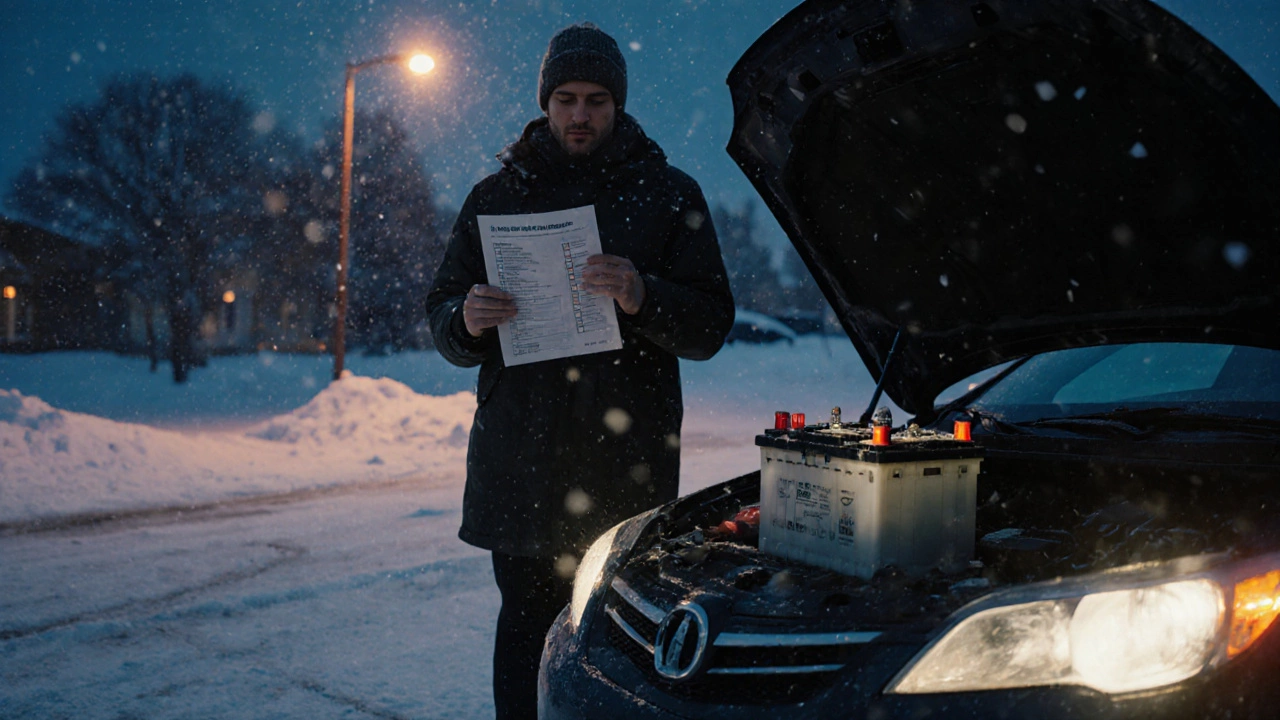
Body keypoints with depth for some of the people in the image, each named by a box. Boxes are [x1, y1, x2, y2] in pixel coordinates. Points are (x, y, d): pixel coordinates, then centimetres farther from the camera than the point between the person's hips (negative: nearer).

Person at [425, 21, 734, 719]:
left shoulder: (669, 195, 9)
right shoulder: (496, 195, 14)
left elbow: (710, 326, 2)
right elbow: (442, 317, 14)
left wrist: (643, 297, -18)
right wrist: (466, 321, -11)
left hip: (628, 458, -1)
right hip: (518, 450, 1)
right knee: (525, 620, 5)